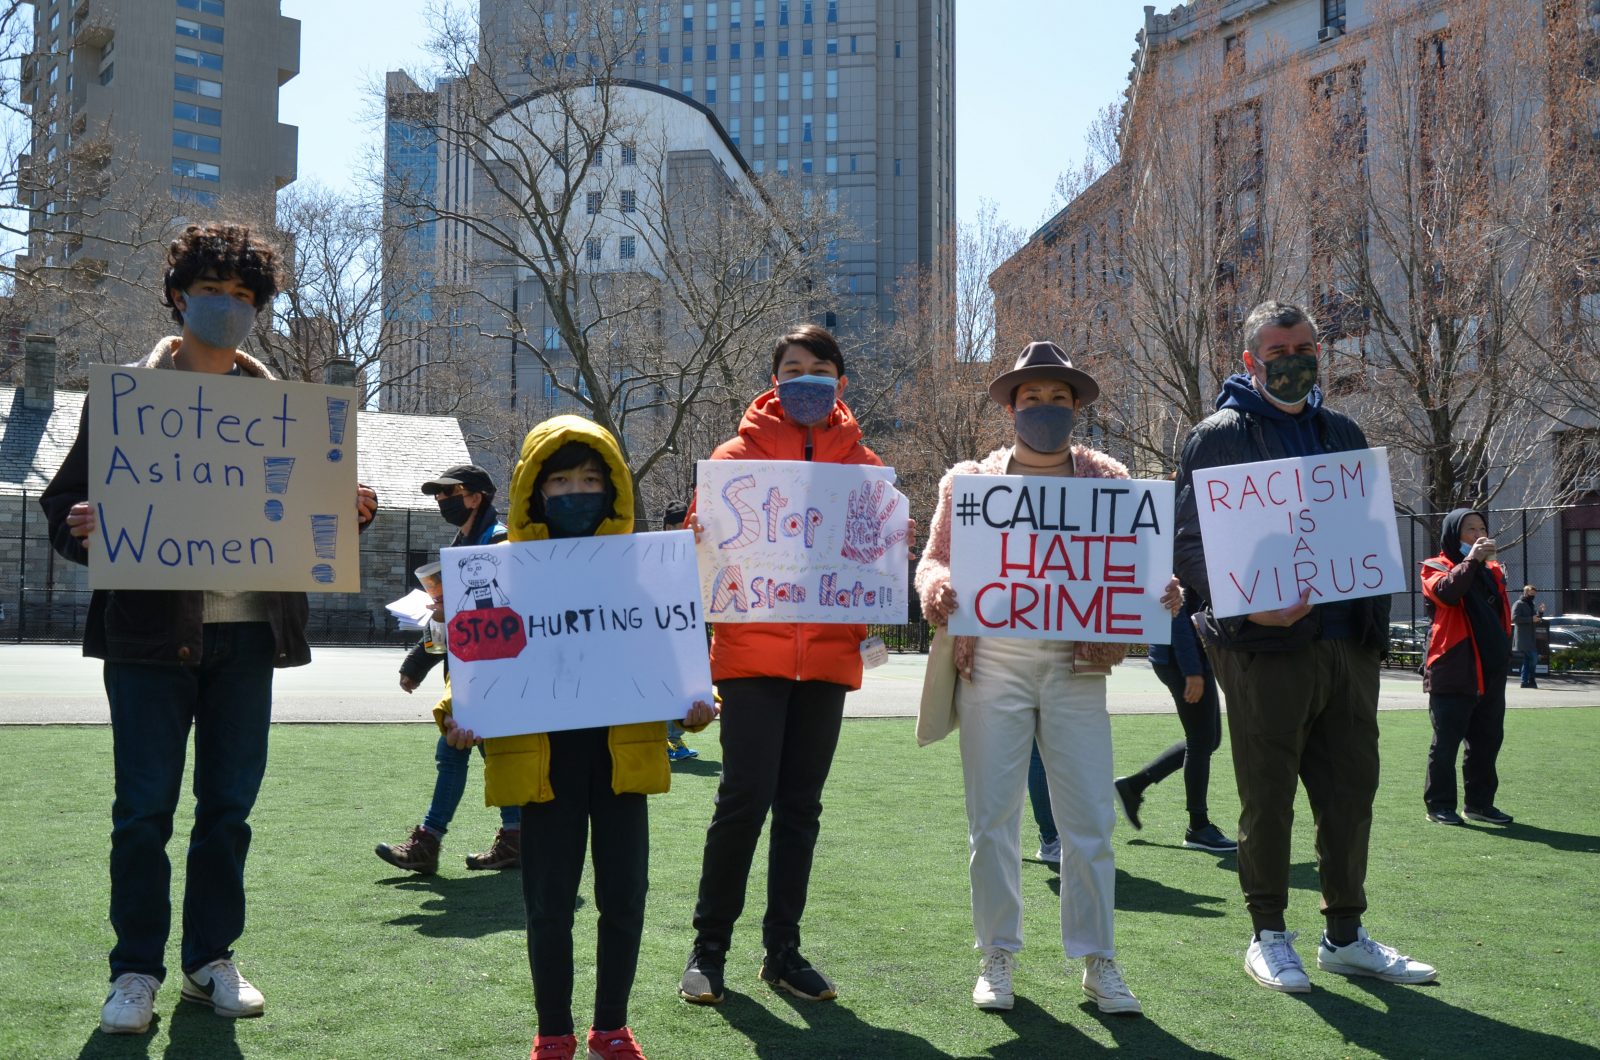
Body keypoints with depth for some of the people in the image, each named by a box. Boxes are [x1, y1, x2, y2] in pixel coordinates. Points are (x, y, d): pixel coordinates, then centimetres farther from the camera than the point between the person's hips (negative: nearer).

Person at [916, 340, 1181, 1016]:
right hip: (992, 664, 0)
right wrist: (937, 586, -16)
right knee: (992, 819, 4)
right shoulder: (970, 480, 9)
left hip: (1075, 666, 0)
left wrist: (1162, 591, -15)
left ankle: (1097, 962, 13)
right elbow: (933, 559, 7)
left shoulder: (1107, 481, 10)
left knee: (1090, 821, 1)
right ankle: (997, 959, 17)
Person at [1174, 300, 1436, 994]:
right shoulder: (1219, 436, -1)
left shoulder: (1342, 434, 17)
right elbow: (1188, 546, -7)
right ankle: (1268, 935, 16)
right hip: (1266, 646, -5)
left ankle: (1346, 935, 23)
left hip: (1348, 644, 6)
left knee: (1351, 791, 10)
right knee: (1268, 798, 3)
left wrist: (1375, 623, 8)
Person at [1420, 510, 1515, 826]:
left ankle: (1480, 802, 19)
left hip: (1490, 673, 7)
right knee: (1446, 741, -3)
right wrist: (1471, 560, -21)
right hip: (1453, 673, -7)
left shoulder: (1492, 570, 18)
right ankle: (1439, 805, 3)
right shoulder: (1436, 567, 0)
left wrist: (1503, 653, 16)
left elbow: (1501, 614, 24)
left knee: (1487, 741, 10)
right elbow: (1446, 592, -24)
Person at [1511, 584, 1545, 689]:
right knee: (1533, 657, -16)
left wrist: (1540, 612, 9)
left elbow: (1537, 620, 28)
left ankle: (1525, 681, 13)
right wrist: (1531, 619, -19)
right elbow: (1514, 618, -18)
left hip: (1531, 637, 9)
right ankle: (1531, 680, -10)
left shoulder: (1532, 605, 22)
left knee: (1527, 660, 9)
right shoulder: (1518, 604, -5)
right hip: (1523, 637, -9)